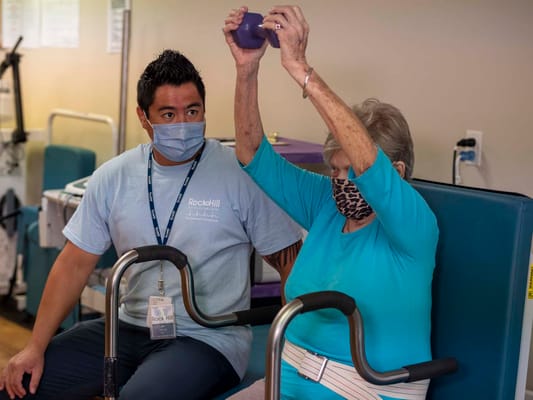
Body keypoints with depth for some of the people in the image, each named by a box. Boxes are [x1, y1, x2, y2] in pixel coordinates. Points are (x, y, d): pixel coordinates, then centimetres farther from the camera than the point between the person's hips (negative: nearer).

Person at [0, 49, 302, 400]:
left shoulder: (241, 175, -11)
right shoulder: (113, 177, 3)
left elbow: (289, 260, -8)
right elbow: (75, 264, 6)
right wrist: (36, 347, 2)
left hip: (208, 339, -5)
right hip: (130, 328, 5)